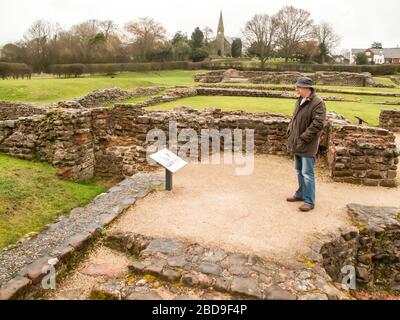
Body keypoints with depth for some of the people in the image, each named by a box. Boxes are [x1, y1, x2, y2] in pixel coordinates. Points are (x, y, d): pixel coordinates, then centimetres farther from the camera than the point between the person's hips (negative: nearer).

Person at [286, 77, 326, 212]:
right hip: (297, 143, 9)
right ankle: (301, 194, 35)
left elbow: (317, 124, -21)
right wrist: (290, 132, 8)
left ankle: (309, 201, 8)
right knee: (299, 170, 19)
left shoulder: (318, 103, -16)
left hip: (307, 145, -8)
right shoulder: (300, 100, 10)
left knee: (307, 173, -3)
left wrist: (303, 138, -20)